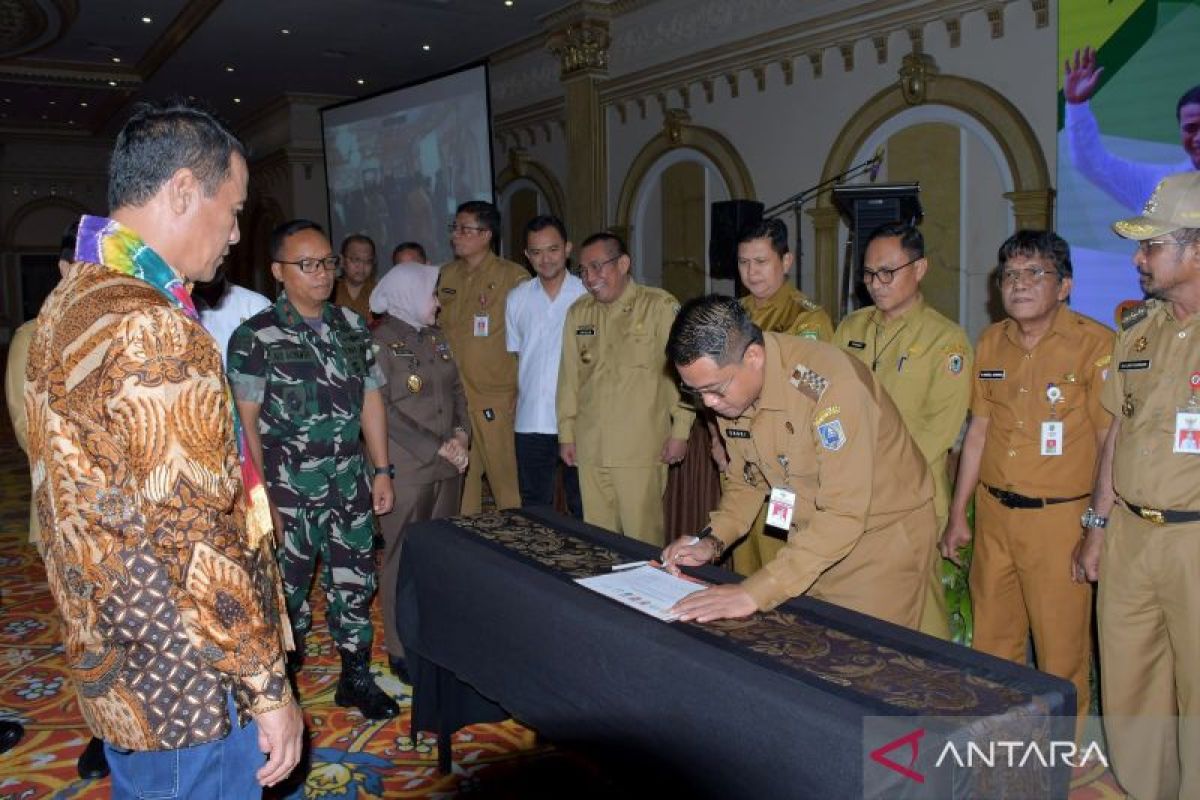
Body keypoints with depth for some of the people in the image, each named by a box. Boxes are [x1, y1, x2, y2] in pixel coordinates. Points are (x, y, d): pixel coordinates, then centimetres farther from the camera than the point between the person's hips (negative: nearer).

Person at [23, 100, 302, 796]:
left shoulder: (67, 303, 7)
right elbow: (199, 542, -25)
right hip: (186, 686, -9)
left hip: (110, 659, 9)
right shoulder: (154, 332, -25)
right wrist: (268, 687, -17)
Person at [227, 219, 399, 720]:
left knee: (355, 583, 13)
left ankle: (356, 678, 29)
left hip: (350, 483, 5)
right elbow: (246, 423, -10)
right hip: (290, 489, -4)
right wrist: (261, 499, -13)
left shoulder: (352, 327, 6)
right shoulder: (256, 337, -9)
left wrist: (381, 470, 7)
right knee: (286, 591, 9)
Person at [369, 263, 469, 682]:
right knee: (404, 557, 2)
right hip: (406, 469, -6)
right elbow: (382, 410, -14)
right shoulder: (380, 342, -8)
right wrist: (437, 447, -14)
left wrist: (461, 434, -1)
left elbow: (455, 389, 17)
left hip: (447, 466, 6)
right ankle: (402, 650, 13)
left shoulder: (435, 338, 14)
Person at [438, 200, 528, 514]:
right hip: (452, 398, 5)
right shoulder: (446, 275, 11)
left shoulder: (514, 277, -7)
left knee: (506, 479, 2)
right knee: (460, 479, 12)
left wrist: (522, 393, -9)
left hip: (496, 400, -5)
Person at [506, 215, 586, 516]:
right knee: (534, 506, 12)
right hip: (531, 421, 3)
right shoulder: (517, 299, 7)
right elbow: (514, 355, 14)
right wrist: (512, 401, 7)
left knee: (584, 508, 6)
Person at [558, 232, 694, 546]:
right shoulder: (578, 313, 12)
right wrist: (566, 433, 14)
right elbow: (569, 376, 16)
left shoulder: (661, 306, -3)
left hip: (641, 449, -4)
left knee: (642, 538, -2)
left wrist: (680, 432, -5)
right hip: (590, 449, 5)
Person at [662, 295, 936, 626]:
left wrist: (754, 593, -36)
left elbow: (843, 515, -33)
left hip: (883, 536, -6)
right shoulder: (730, 385, -7)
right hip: (814, 541, 6)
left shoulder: (825, 382, -30)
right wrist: (713, 540, -8)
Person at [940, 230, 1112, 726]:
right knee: (991, 643, 15)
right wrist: (957, 515, 13)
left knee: (1061, 652, 5)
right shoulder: (991, 343, 7)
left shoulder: (1094, 343, -9)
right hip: (993, 514, 5)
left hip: (1060, 517, -5)